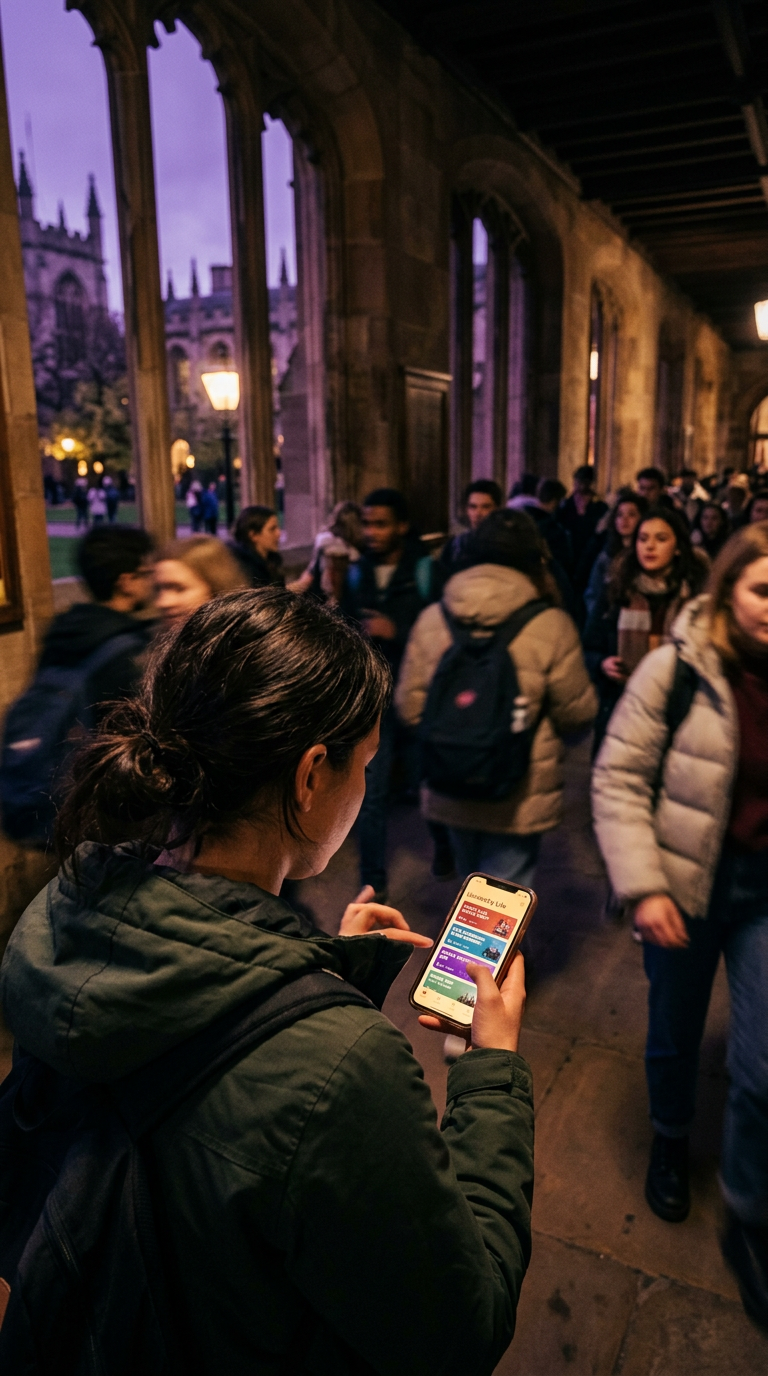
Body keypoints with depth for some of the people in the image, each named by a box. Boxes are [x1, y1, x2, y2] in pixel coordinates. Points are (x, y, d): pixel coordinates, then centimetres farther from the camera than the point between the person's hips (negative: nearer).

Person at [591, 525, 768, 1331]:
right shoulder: (677, 669, -14)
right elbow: (617, 779, -12)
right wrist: (643, 887, -16)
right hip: (688, 883, -1)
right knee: (674, 1036, 19)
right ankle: (669, 1141, 50)